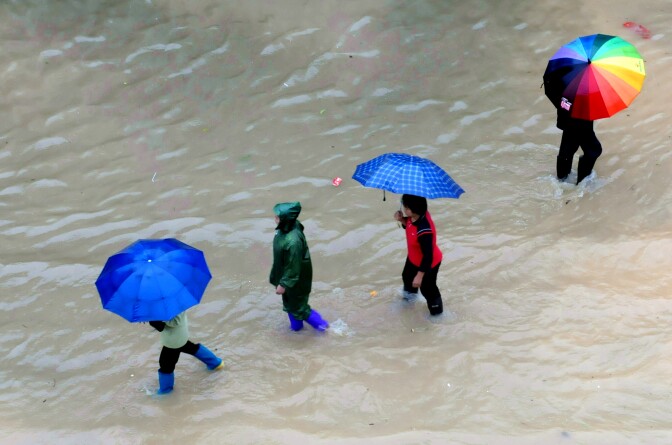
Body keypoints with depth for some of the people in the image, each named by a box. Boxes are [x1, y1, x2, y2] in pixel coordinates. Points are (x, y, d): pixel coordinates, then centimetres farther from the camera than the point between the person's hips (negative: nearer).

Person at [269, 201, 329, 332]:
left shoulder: (292, 241, -41)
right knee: (289, 302, 28)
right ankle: (296, 325, 50)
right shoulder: (286, 228, -13)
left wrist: (283, 284, -18)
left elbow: (293, 267, -29)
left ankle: (320, 323, 36)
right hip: (287, 274, 8)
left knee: (297, 306, 14)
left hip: (296, 279, -8)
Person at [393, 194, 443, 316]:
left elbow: (428, 256, -36)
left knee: (427, 288, 18)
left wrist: (420, 275, -27)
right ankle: (410, 294, 67)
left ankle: (436, 310, 49)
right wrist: (402, 219, -19)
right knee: (407, 276, 34)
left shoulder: (424, 231, -46)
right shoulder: (415, 215, -21)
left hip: (428, 264, -8)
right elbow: (408, 225, 4)